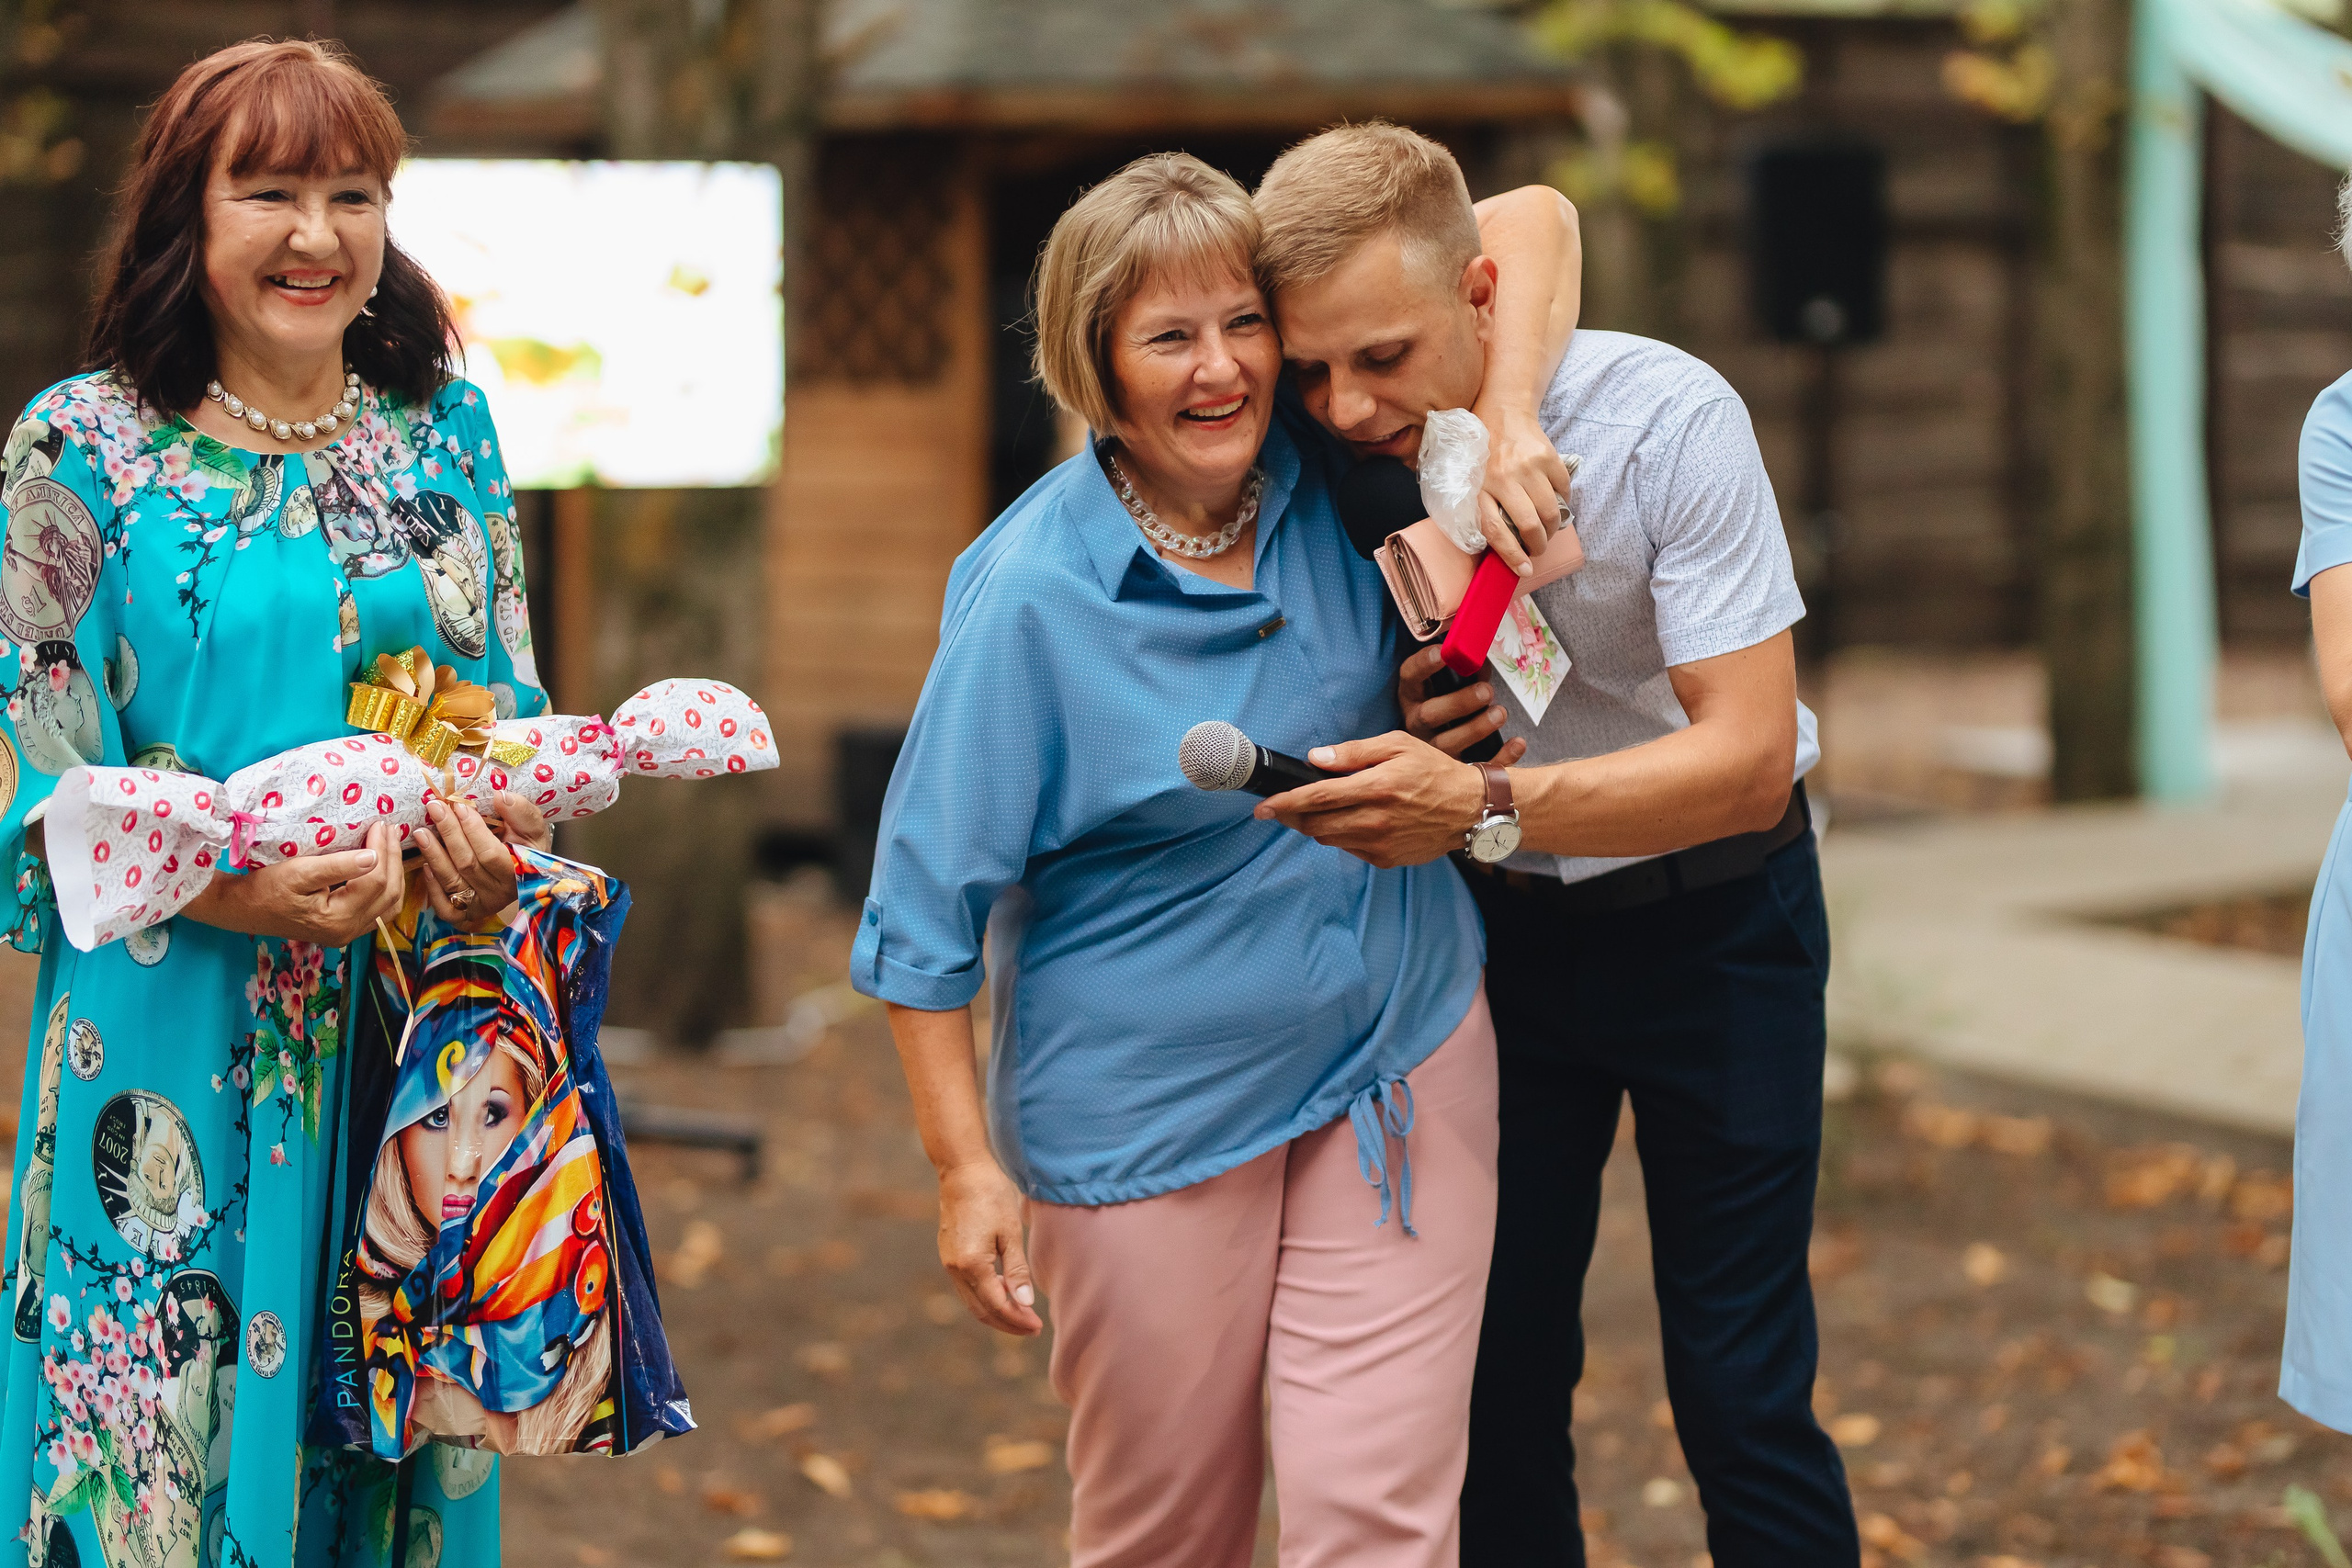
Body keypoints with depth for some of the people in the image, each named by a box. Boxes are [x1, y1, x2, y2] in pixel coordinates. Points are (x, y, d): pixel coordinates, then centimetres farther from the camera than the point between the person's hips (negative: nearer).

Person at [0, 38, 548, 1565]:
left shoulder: (449, 433, 9)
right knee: (168, 1443, 1)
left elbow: (515, 701, 12)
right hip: (174, 1042, -3)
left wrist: (499, 841, -10)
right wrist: (247, 891, -20)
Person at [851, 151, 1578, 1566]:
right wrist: (966, 1168, -12)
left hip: (1403, 1055, 3)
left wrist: (1506, 426, -18)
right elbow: (930, 903, -11)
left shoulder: (1320, 461, -4)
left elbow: (1529, 218, -1)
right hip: (1151, 1114, -3)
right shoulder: (1034, 592, -16)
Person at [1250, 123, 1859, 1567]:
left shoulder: (1667, 419, -25)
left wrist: (1482, 807, -43)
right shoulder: (1345, 459, -13)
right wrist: (1398, 720, -20)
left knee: (1741, 1386, -6)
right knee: (1494, 1363, 4)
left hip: (1709, 917, -3)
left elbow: (1748, 758, -30)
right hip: (1498, 922, 4)